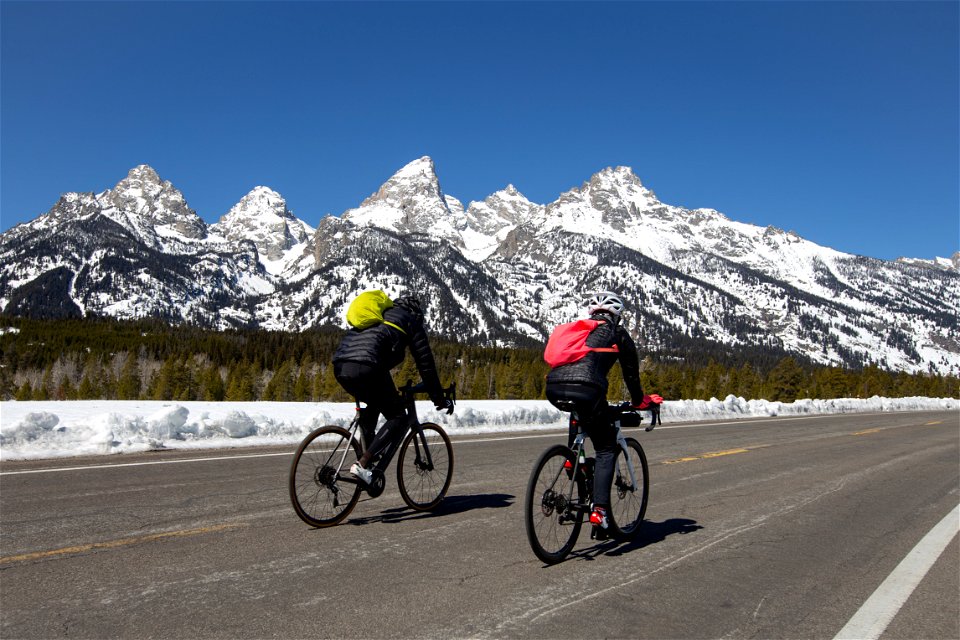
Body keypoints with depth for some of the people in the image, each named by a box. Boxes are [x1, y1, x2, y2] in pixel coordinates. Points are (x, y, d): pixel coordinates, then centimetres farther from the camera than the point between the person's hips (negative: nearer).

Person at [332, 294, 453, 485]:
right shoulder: (411, 321, 19)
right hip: (366, 368, -7)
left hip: (340, 367, 7)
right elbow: (425, 363, 14)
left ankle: (367, 459, 23)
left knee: (372, 404, 32)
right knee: (398, 418, 6)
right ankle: (362, 464, -7)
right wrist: (439, 398, 22)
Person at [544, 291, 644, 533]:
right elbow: (631, 373, 23)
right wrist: (637, 402, 41)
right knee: (606, 449, 12)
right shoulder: (618, 333, 18)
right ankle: (599, 509, 1)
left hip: (554, 390, 5)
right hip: (585, 390, -5)